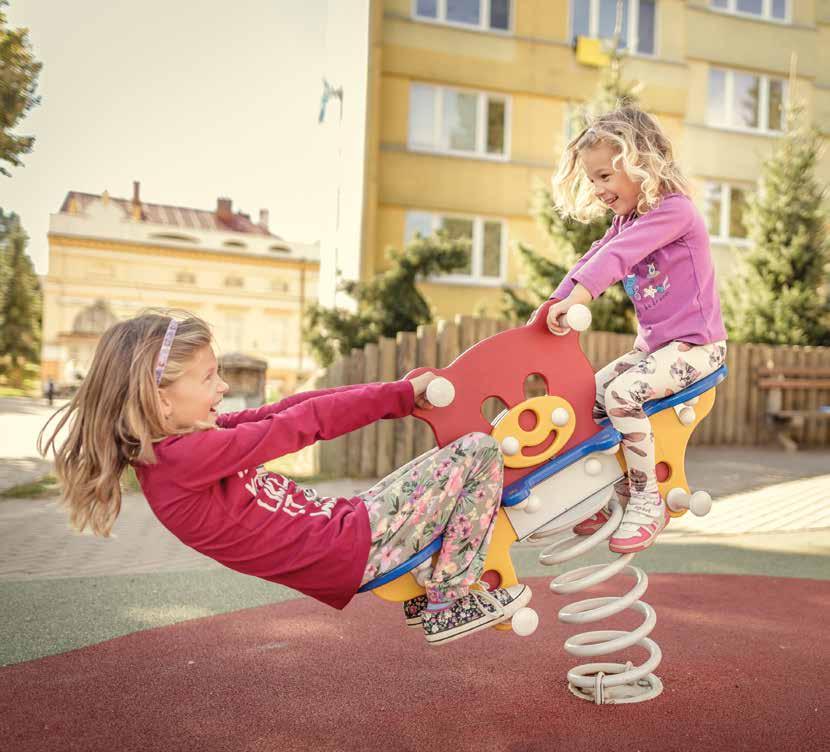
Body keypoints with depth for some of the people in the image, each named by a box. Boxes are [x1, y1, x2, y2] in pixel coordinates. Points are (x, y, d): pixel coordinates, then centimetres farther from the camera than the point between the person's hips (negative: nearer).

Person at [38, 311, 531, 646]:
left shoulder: (181, 442, 8)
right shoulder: (186, 455, -22)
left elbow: (281, 410, 2)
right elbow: (296, 424, -17)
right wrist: (399, 396, -8)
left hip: (343, 526, 10)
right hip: (358, 546, -10)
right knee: (480, 452, -6)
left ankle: (422, 597, 28)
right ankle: (449, 603, 4)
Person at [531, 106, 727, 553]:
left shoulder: (674, 210, -16)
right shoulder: (625, 220, 13)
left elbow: (618, 256, -32)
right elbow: (592, 260, 5)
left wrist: (577, 298, -44)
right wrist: (551, 306, -8)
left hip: (695, 344, -9)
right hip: (653, 343, 9)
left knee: (622, 393, -29)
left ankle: (647, 503, -13)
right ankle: (617, 498, 16)